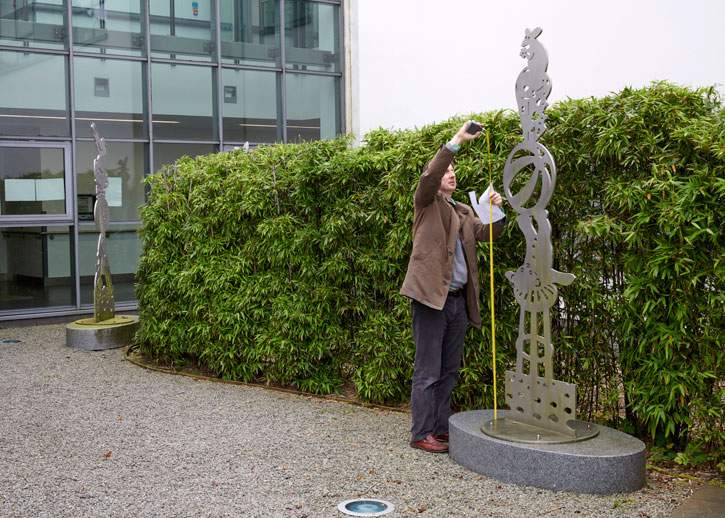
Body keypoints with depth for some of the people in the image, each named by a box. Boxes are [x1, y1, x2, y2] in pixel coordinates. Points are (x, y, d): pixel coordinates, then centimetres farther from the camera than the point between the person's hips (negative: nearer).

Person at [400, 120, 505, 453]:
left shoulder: (464, 211, 23)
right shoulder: (426, 203, 2)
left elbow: (485, 233, 12)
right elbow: (428, 176, -16)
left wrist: (497, 212, -6)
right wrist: (456, 142, -21)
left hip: (458, 300, 7)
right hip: (431, 298, -7)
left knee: (449, 371, 12)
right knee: (428, 371, -4)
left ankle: (440, 429, 22)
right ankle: (421, 434, 3)